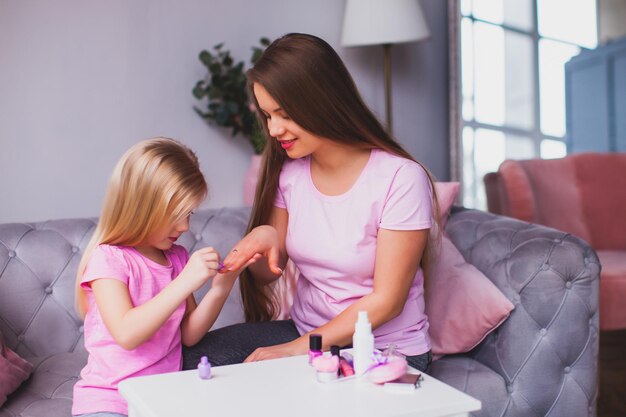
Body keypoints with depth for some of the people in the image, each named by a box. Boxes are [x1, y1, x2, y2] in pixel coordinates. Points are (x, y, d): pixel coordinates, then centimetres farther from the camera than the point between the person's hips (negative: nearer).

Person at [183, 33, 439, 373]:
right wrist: (263, 240, -17)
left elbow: (386, 300, -16)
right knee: (192, 357, -16)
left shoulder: (400, 179, -18)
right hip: (304, 331, 5)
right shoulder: (288, 172, 1)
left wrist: (297, 349, -18)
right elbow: (268, 274, 6)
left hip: (386, 352, -5)